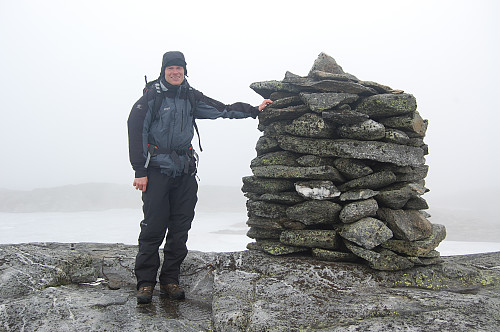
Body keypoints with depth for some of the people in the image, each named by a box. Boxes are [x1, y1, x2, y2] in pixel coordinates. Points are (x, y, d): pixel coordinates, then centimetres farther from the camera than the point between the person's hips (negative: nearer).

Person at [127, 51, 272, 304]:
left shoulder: (191, 98, 12)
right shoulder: (150, 98, -1)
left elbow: (222, 109, 18)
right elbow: (135, 133, -4)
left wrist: (255, 110, 14)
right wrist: (140, 171, -9)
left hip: (185, 172, 4)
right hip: (157, 170, -4)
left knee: (180, 228, 4)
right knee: (153, 227, -7)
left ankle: (169, 281, 15)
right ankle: (145, 282, 6)